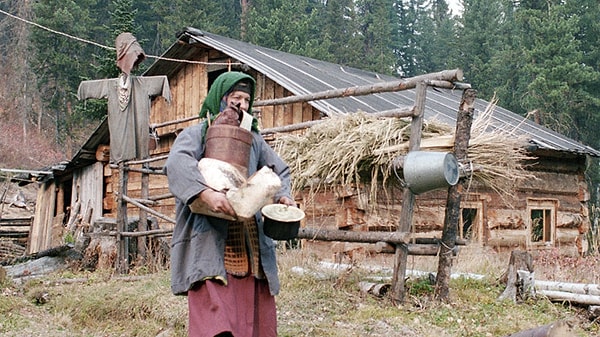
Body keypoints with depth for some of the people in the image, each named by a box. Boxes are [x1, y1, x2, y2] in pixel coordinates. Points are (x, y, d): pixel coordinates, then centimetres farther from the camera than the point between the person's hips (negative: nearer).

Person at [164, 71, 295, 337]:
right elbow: (177, 163, -17)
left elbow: (279, 170, 28)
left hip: (251, 248, 5)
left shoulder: (253, 139, 19)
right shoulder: (196, 134, 3)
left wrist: (282, 196, 5)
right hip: (211, 245, -5)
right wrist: (205, 193, -35)